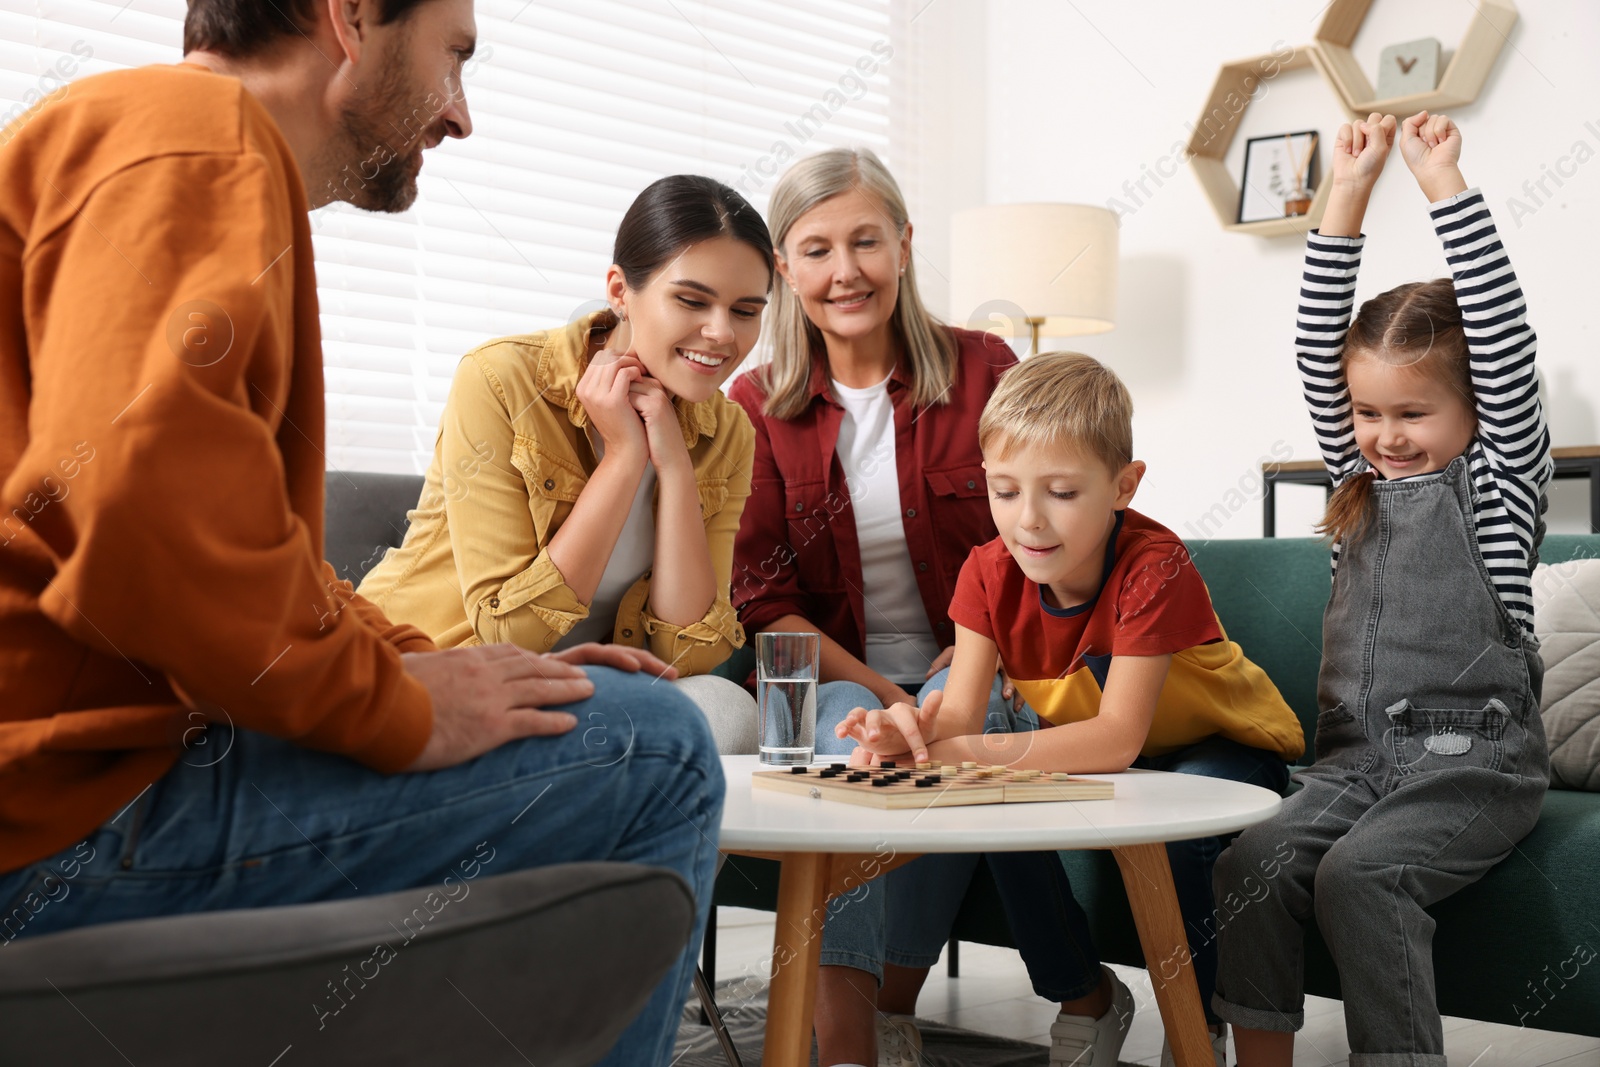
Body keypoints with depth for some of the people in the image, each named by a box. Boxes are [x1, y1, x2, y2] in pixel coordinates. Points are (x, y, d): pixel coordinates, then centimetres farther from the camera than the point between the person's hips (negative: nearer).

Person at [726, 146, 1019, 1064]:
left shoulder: (981, 369, 2)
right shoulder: (756, 406, 3)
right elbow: (764, 598, 0)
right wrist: (872, 688, -14)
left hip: (969, 671, 0)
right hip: (834, 678, 0)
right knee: (848, 731, -32)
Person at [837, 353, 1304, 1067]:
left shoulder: (1154, 569, -32)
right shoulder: (991, 572, -15)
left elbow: (1119, 737, -38)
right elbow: (961, 712, -22)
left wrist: (981, 750, -50)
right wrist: (915, 730, -46)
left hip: (1219, 747, -5)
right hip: (1079, 745, 5)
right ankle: (1085, 998, -1)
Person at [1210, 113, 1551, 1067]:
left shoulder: (1499, 478, 3)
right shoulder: (1363, 478, 16)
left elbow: (1506, 343, -10)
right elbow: (1318, 351, 7)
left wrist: (1446, 185, -12)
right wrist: (1350, 195, 0)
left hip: (1473, 757, -5)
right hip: (1358, 755, 5)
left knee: (1358, 873, -30)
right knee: (1253, 864, -21)